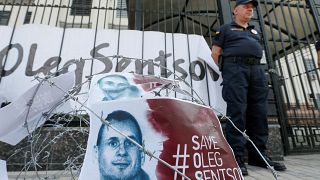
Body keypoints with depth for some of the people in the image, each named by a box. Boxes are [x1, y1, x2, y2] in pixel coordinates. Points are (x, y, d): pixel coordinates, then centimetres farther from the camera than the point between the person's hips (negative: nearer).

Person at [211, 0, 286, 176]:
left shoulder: (255, 32, 32)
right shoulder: (226, 29, 15)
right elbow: (215, 53, 6)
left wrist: (257, 68, 15)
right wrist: (226, 70, -1)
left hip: (256, 70, 6)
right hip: (235, 68, -6)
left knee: (259, 113, 0)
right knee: (237, 112, -15)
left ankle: (258, 155, 8)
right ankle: (236, 156, -12)